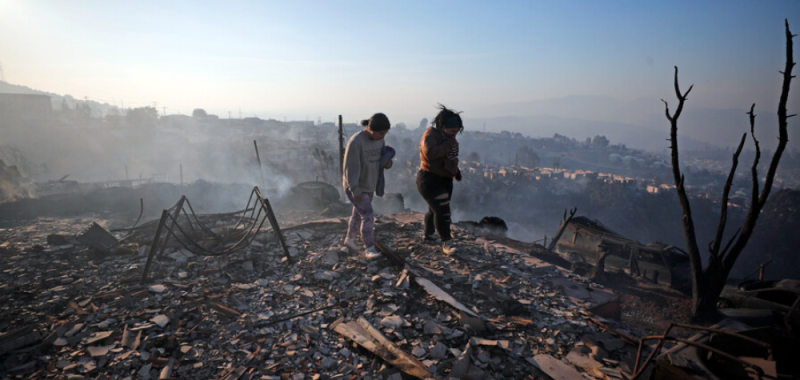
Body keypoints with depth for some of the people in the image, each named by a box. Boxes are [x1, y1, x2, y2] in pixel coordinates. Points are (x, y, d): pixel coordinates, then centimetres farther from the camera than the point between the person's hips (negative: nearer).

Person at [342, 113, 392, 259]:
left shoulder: (379, 139, -6)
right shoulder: (355, 142, -30)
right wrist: (356, 191, -26)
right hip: (355, 186, -8)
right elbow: (350, 168, -27)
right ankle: (369, 248, 4)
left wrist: (388, 163, -21)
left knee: (358, 214, 21)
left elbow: (383, 160, 4)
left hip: (368, 185, 8)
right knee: (368, 216, -12)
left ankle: (349, 239, 42)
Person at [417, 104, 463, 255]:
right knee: (442, 210, -13)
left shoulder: (449, 138, 11)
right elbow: (429, 153, -34)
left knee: (435, 210, 18)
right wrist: (449, 144, -28)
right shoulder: (430, 135, -16)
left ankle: (427, 235, 35)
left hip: (445, 180, 9)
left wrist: (456, 171, 12)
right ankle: (446, 242, -3)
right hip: (429, 179, -9)